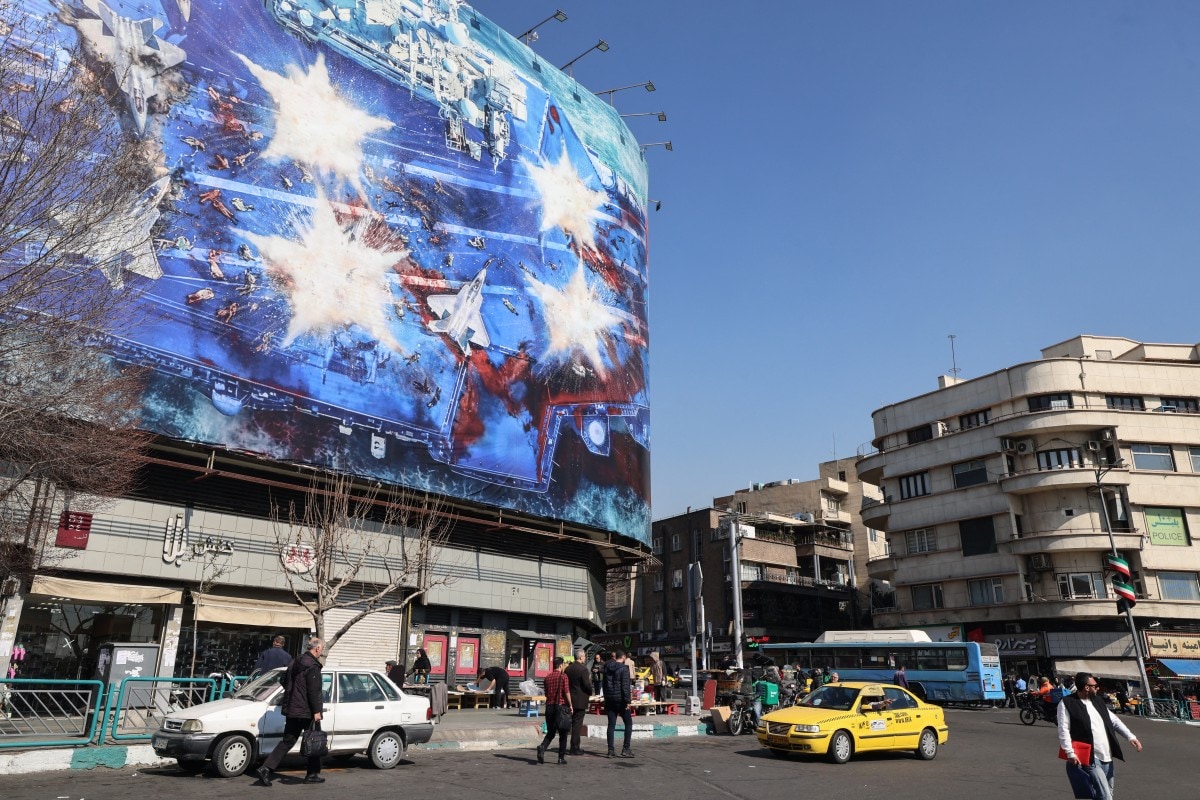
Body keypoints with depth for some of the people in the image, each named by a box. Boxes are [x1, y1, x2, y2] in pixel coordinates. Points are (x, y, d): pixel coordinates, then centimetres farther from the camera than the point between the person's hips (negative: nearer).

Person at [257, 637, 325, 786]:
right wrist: (317, 711, -16)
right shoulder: (312, 666, -16)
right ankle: (312, 774, 12)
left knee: (287, 741, 12)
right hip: (307, 712, -8)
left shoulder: (294, 664, 13)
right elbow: (313, 691, -20)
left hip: (292, 711, 8)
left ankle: (266, 769, 0)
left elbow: (286, 684, 20)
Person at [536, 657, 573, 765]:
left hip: (549, 706, 5)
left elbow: (546, 693, 12)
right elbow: (567, 692, -13)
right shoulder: (563, 677, -9)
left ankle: (542, 747, -12)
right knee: (562, 733, 8)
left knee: (551, 731, 14)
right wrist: (570, 705, -5)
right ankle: (561, 758, 9)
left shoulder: (548, 677, 6)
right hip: (561, 706, -4)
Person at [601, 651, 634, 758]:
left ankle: (611, 750, 6)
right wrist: (627, 701, -14)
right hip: (620, 699, -6)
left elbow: (604, 685, 14)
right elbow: (625, 686, -16)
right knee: (628, 723, 6)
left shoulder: (607, 668, 8)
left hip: (609, 700, 6)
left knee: (611, 724, 8)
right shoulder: (623, 668, -11)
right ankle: (626, 749, 2)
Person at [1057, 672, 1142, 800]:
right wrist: (1070, 753, -21)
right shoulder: (1067, 703, -9)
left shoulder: (1097, 701, 16)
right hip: (1089, 759, -8)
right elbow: (1063, 730, -13)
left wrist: (1131, 736, 6)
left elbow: (1114, 721, 20)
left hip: (1107, 758, 8)